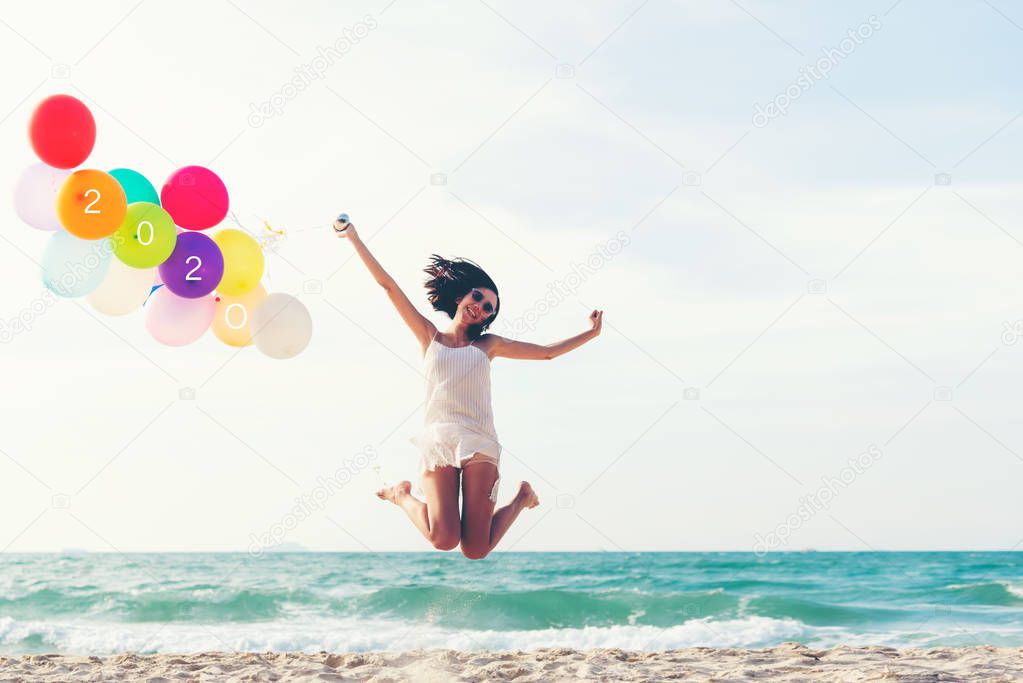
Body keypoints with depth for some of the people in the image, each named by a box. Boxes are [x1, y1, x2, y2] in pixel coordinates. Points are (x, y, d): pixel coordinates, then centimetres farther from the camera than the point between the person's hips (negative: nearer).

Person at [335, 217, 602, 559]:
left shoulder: (488, 344, 21)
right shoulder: (430, 335, 17)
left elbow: (547, 352, 28)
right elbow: (387, 284, 15)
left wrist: (590, 333, 25)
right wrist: (354, 238, 13)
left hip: (479, 443, 1)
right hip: (437, 441, -1)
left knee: (475, 550, -9)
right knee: (444, 540, -21)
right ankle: (402, 496, 12)